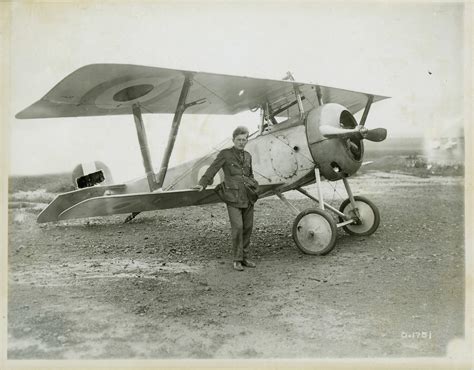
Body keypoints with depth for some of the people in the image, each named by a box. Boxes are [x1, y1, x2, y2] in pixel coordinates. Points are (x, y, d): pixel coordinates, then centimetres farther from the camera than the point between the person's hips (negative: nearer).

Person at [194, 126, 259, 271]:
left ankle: (244, 257, 19)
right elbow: (212, 169, -11)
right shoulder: (225, 154, -1)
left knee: (248, 227, 6)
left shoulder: (247, 156, 15)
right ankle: (237, 260, 0)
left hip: (248, 196, 5)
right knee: (237, 227, -13)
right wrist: (202, 184, -24)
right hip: (233, 197, -5)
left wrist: (254, 185, 13)